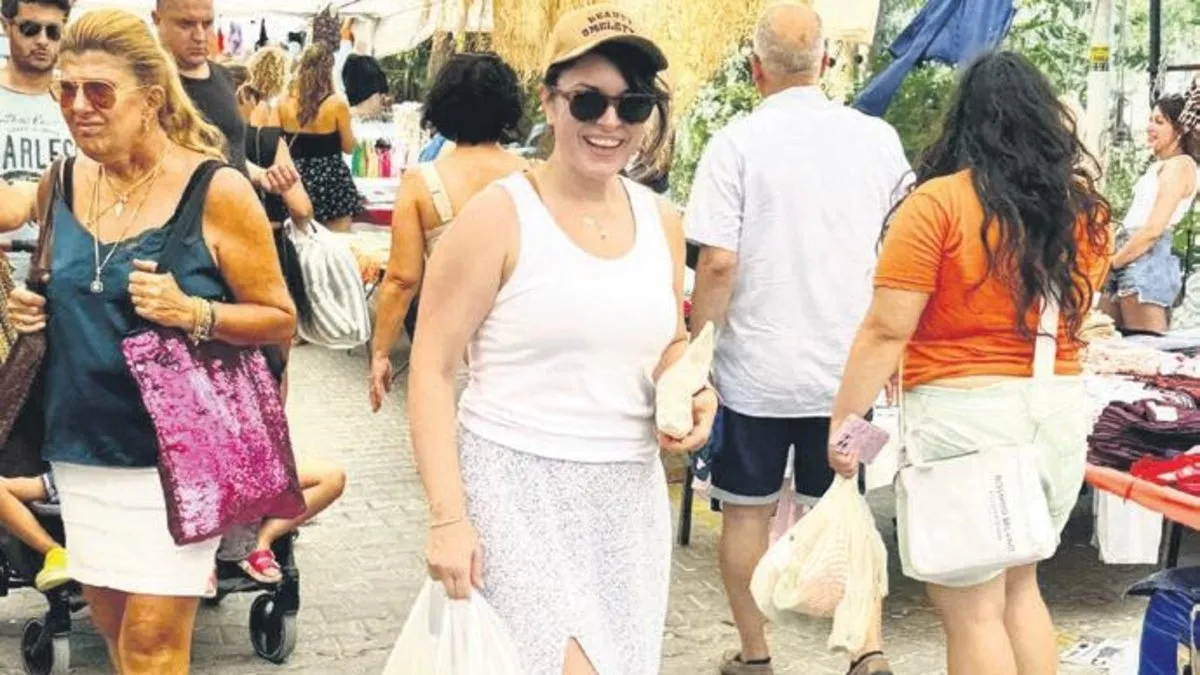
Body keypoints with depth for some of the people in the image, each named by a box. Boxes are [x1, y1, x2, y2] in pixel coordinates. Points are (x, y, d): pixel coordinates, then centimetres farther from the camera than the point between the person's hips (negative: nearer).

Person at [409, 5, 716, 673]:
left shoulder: (661, 221, 7)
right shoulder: (498, 216, -9)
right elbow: (432, 371, -9)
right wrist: (448, 516, -16)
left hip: (630, 494, 6)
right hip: (516, 484, -6)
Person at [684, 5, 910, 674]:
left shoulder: (737, 143, -10)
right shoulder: (878, 138, 0)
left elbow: (718, 263, -15)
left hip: (755, 367, -3)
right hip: (846, 367, 3)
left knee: (748, 513, 12)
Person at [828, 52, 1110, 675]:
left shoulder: (938, 203, -11)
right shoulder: (1084, 207, 5)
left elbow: (886, 331, -15)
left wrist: (843, 421, -7)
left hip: (965, 414, -6)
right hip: (1060, 411, 6)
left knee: (971, 607, 4)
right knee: (1018, 585, 22)